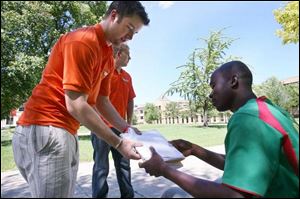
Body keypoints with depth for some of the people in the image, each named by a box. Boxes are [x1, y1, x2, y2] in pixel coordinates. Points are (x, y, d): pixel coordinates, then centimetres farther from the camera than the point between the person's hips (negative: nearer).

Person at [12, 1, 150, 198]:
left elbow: (102, 102, 16)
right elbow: (75, 105, -22)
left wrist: (128, 130, 4)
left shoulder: (108, 56, 13)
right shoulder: (83, 40, -16)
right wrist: (118, 143, -17)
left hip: (66, 132, 10)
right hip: (46, 130, -9)